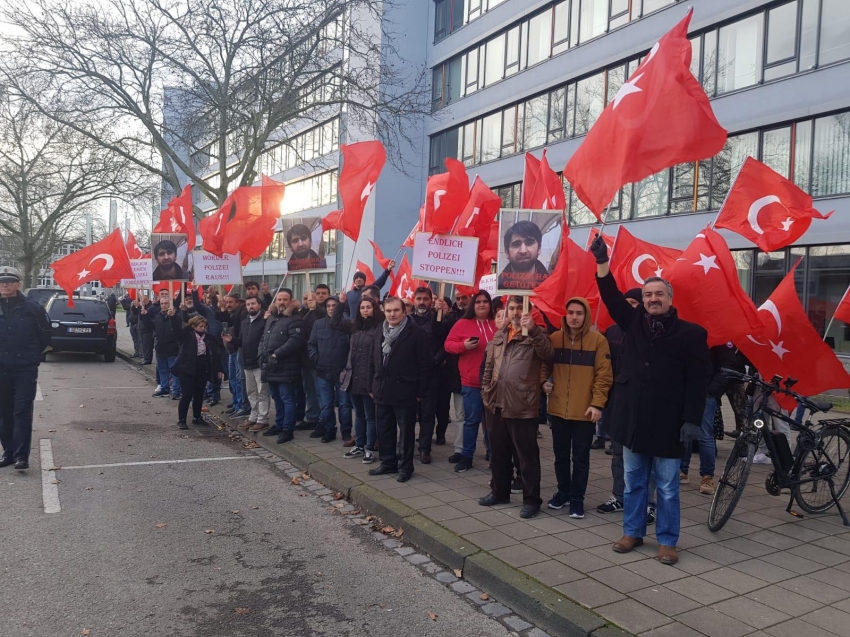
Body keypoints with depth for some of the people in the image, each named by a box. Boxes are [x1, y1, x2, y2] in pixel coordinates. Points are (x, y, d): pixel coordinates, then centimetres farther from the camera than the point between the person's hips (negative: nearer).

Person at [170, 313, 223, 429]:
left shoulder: (208, 338, 8)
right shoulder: (186, 334, -3)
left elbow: (214, 354, 11)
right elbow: (177, 328, -21)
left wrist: (218, 369, 9)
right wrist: (172, 316, -40)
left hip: (202, 370, 5)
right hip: (186, 369, -4)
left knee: (199, 395, 12)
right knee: (187, 395, -6)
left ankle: (197, 417, 27)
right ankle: (181, 420, 4)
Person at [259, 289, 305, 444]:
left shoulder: (295, 319, -10)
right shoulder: (271, 318, 18)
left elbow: (295, 340, -22)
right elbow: (264, 338, 24)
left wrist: (276, 355, -20)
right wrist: (262, 354, 7)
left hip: (286, 368, -8)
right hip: (271, 367, 8)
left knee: (287, 399, -3)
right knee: (277, 398, 18)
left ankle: (288, 429, 3)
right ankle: (279, 425, 29)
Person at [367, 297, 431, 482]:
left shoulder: (416, 333, -10)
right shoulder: (379, 331, 10)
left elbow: (425, 364, -10)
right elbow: (373, 361, 15)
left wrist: (420, 391, -11)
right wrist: (372, 386, 11)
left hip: (404, 392, -6)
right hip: (382, 391, 6)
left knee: (406, 431, 5)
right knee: (384, 430, 14)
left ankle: (406, 467, 17)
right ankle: (388, 462, 28)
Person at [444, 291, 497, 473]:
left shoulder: (497, 325, 5)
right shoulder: (463, 324, 1)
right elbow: (448, 345, -1)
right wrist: (464, 345, -17)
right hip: (471, 382, -2)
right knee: (471, 420, 4)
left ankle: (492, 454, 25)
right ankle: (466, 456, 15)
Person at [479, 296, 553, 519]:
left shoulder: (535, 335, -2)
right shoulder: (498, 336, 15)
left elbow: (547, 353, -22)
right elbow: (489, 365, 20)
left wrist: (533, 329, -33)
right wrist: (486, 390, 12)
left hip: (522, 407, -6)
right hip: (496, 404, 6)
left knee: (527, 456, 1)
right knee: (498, 453, 17)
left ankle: (531, 499, 12)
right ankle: (499, 492, 31)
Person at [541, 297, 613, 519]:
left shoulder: (598, 340, -6)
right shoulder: (554, 339, 3)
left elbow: (604, 375, -7)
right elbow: (545, 365, 14)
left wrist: (597, 403, -12)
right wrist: (544, 381, -5)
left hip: (585, 411, -3)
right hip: (558, 409, 3)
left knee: (580, 457, 7)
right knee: (561, 454, 15)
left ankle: (577, 498, 20)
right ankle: (563, 491, 32)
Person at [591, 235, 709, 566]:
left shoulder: (691, 333, -5)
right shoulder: (633, 322, 6)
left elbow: (697, 382, -7)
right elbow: (612, 296, -1)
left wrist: (692, 420, -13)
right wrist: (602, 262, -13)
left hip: (667, 423, -3)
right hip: (632, 418, 4)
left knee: (667, 488, 9)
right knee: (633, 483, 16)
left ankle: (667, 541, 23)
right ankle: (633, 532, 29)